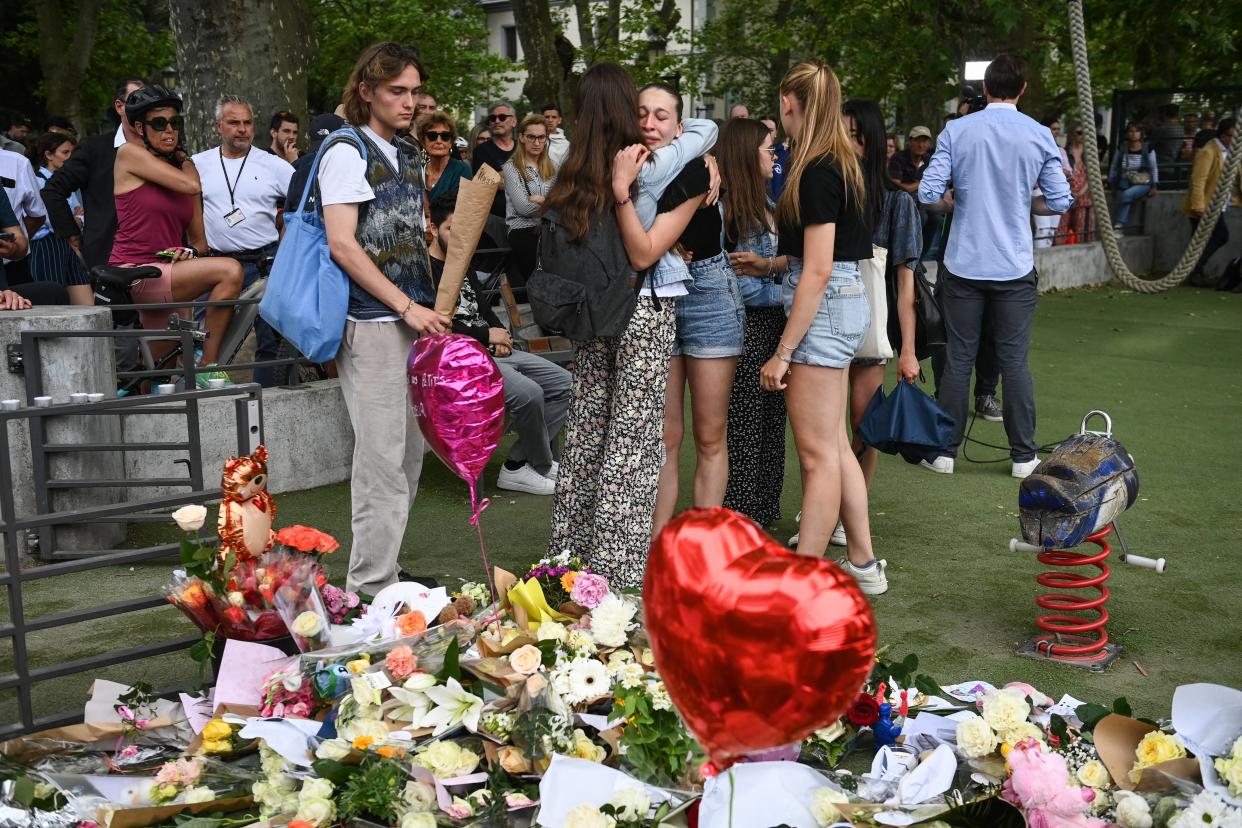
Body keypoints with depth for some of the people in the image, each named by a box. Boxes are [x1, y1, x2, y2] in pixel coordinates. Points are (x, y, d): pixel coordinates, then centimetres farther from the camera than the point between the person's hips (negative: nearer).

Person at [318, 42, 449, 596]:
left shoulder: (408, 157, 18)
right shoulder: (347, 152, -6)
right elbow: (342, 244, -14)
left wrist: (431, 308, 14)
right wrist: (407, 306, -16)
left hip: (412, 321, 8)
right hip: (372, 325, -8)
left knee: (410, 453, 12)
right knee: (383, 458, -7)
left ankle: (385, 575, 23)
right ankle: (370, 589, 1)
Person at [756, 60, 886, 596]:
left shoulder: (817, 171, -18)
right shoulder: (843, 164, 10)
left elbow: (818, 271, -21)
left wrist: (783, 352, -19)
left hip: (823, 307, -10)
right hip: (844, 306, 10)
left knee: (817, 455, -5)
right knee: (834, 445, 16)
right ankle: (864, 565, 25)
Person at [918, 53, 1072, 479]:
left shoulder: (957, 131, -4)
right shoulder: (1040, 136, -2)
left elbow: (928, 194, -7)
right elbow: (1060, 202, 0)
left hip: (964, 265, 0)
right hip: (1015, 268, 0)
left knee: (958, 359, 7)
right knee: (1015, 361, 6)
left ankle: (945, 451, 13)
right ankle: (1023, 455, 12)